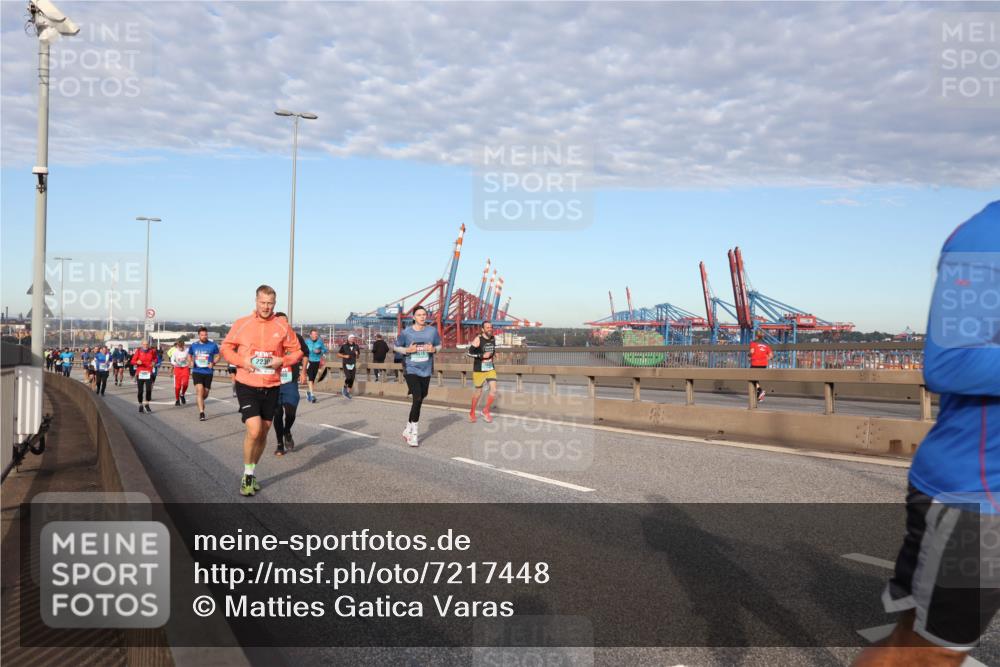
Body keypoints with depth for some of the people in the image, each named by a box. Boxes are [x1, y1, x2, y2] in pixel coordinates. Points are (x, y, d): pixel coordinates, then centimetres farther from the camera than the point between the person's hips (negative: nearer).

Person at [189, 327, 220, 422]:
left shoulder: (212, 345, -1)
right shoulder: (194, 345, 4)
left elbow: (217, 356, 7)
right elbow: (190, 356, 19)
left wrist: (213, 363, -12)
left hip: (208, 372, 1)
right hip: (197, 371, -1)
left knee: (205, 393, 11)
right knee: (199, 390, -17)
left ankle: (200, 402, 45)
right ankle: (201, 413, -17)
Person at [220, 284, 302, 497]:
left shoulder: (282, 326, 0)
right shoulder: (242, 324, -3)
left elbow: (296, 351, 7)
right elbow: (226, 347, 5)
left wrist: (282, 361, -12)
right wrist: (242, 362, -12)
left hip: (271, 387, 3)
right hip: (247, 385, -3)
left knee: (263, 433, 13)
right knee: (254, 430, -15)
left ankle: (252, 471, 34)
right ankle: (248, 475, 5)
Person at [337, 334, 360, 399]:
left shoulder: (356, 346, 4)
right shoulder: (344, 346, -5)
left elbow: (358, 354, 17)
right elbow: (338, 354, 2)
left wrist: (357, 354, -6)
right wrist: (345, 356, -13)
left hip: (353, 365, 4)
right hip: (346, 364, -4)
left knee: (352, 379, 1)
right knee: (348, 377, -19)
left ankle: (348, 392, 15)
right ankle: (344, 388, 8)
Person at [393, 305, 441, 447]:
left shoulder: (432, 331, 0)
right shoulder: (406, 332, -6)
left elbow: (439, 345, 12)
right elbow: (397, 347, 5)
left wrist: (434, 349, -11)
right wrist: (407, 350, -15)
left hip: (425, 370, 4)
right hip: (411, 370, -4)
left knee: (420, 399, 13)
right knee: (417, 398, -16)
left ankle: (408, 428, 35)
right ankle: (413, 434, -6)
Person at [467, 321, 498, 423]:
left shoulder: (493, 339, 4)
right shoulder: (478, 339, -15)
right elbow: (469, 352, -16)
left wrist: (492, 354, 6)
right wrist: (482, 356, -22)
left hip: (490, 368, 5)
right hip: (479, 369, -5)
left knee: (494, 390, -7)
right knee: (478, 392, 6)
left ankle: (486, 411, 14)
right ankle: (472, 413, 27)